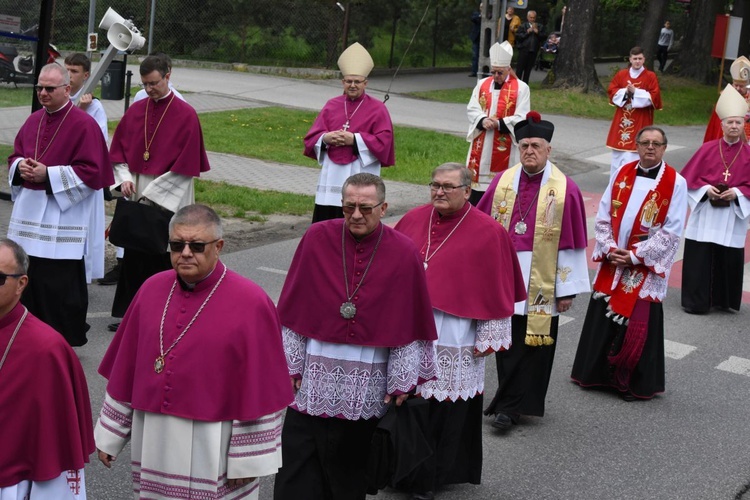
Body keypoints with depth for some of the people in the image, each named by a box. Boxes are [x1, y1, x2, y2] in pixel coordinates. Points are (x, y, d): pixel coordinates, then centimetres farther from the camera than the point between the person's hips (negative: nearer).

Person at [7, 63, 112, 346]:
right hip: (30, 215, 7)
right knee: (29, 279, 10)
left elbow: (91, 172, -14)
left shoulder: (83, 125, -10)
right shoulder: (33, 121, 13)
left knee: (60, 285, -5)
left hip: (65, 218, -7)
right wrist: (20, 166, -3)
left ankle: (66, 342, 7)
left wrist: (48, 174, -19)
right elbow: (15, 156, 21)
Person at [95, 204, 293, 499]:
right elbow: (124, 372, 9)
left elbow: (260, 391, -11)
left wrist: (248, 460, -10)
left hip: (214, 449, -4)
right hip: (153, 441, 5)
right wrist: (110, 435, 11)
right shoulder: (152, 289, 3)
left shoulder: (250, 304, -12)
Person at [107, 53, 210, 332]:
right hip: (136, 196, 5)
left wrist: (152, 192, -12)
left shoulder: (186, 115, -7)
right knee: (133, 256, 7)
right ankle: (129, 314, 16)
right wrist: (124, 178, -5)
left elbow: (186, 163, -11)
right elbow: (118, 149, 14)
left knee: (162, 258, -1)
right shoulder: (135, 111, 8)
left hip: (168, 201, -4)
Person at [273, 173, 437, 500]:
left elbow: (409, 322, -2)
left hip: (367, 384, 0)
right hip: (314, 375, 1)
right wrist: (290, 364, 0)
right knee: (298, 463, 2)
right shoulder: (317, 238, -5)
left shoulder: (404, 253, -7)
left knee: (349, 463, 13)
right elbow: (294, 307, 1)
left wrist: (401, 381, -1)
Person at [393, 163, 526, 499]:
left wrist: (488, 338, -6)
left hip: (453, 341, -4)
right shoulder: (414, 219, 4)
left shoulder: (488, 233, -8)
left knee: (445, 409, 5)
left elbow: (496, 290, -5)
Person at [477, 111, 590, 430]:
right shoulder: (503, 182, 4)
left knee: (530, 345, 1)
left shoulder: (565, 189, -7)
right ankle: (511, 402, 24)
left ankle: (509, 405, 10)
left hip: (540, 284, -3)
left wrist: (567, 289, -6)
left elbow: (571, 244, -6)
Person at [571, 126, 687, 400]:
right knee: (602, 318, 10)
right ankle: (597, 373, 26)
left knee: (638, 323, -1)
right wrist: (609, 249, -8)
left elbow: (672, 232, -10)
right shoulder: (622, 174, 5)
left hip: (646, 267, -4)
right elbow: (603, 216, 7)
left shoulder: (675, 183, -7)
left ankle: (634, 383, 14)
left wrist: (635, 255, -13)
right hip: (612, 261, 4)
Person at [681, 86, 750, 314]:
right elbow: (689, 177, 2)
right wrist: (706, 189, -13)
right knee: (699, 258, 0)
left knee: (729, 259, 4)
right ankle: (696, 301, 8)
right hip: (705, 215, 0)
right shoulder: (708, 149, 0)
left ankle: (723, 300, 19)